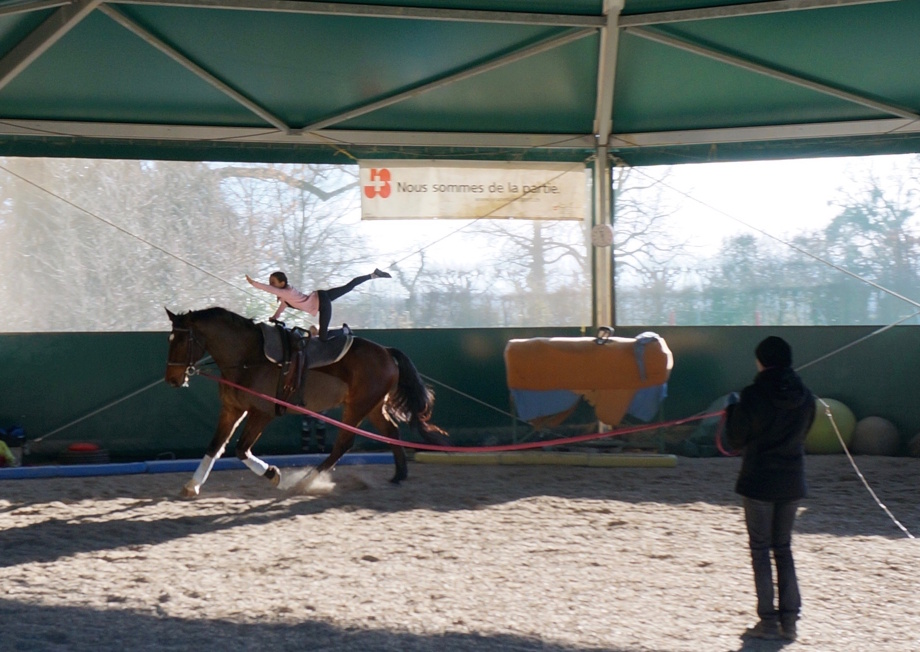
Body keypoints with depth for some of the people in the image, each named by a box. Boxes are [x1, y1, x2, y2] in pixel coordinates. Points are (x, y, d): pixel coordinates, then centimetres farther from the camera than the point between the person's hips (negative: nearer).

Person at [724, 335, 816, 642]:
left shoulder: (753, 396, -15)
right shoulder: (805, 396, -1)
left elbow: (736, 439, -6)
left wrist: (732, 410, 10)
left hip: (758, 481, -4)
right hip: (792, 482, 5)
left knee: (760, 550, 4)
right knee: (784, 549, 15)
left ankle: (768, 621, 3)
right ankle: (789, 620, 11)